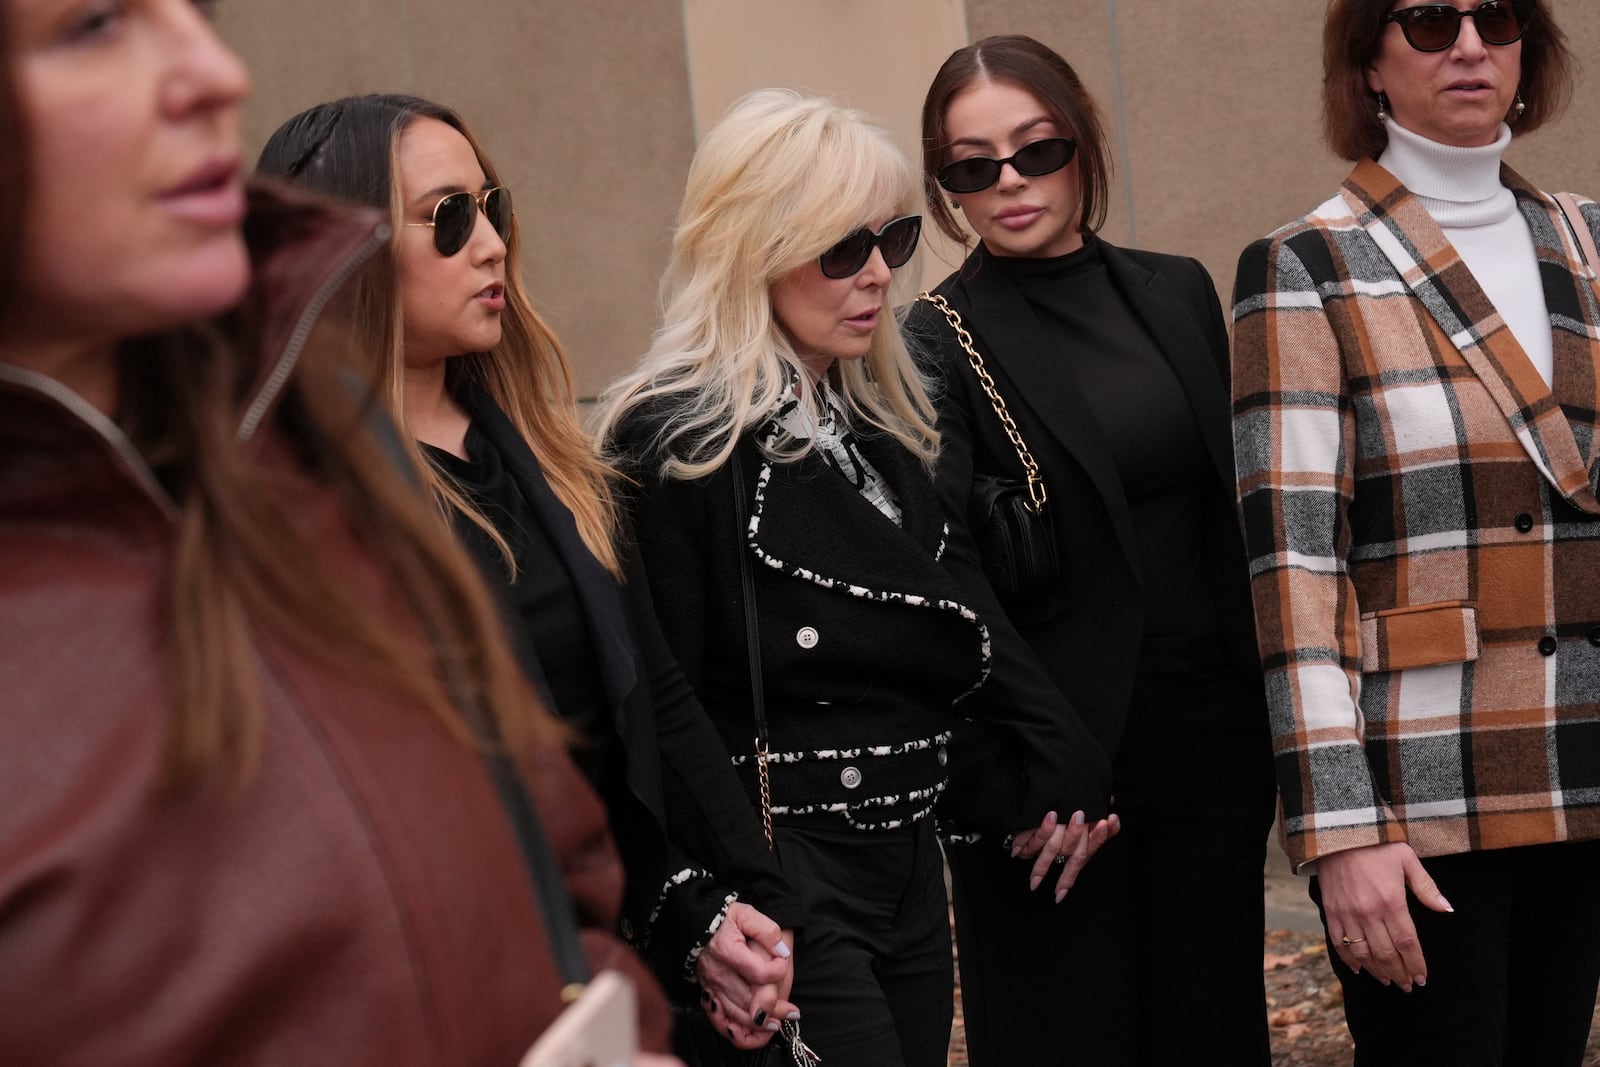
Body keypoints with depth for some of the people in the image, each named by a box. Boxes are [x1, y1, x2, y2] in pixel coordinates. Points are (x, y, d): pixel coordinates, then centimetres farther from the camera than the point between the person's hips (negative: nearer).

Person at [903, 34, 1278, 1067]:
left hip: (1213, 736, 5)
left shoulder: (1178, 292, 9)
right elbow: (945, 574, -18)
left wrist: (1268, 708, 9)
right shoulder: (938, 343, -7)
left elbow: (1233, 509, 14)